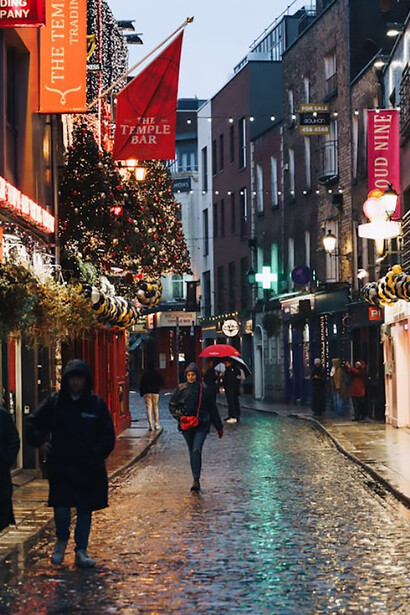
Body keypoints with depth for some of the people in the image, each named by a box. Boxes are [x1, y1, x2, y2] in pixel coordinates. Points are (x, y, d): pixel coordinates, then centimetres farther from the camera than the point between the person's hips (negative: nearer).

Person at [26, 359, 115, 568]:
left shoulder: (96, 404, 1)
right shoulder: (54, 403, 2)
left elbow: (108, 435, 5)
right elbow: (33, 423, 12)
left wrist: (96, 455, -9)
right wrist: (40, 442, -3)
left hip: (89, 469, 1)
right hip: (61, 466, -1)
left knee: (85, 509, 6)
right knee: (61, 505, -10)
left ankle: (81, 550, 18)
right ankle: (61, 541, 16)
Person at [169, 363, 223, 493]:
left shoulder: (203, 389, 1)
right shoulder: (181, 388, 4)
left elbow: (212, 408, 8)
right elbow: (172, 405, 9)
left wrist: (219, 427, 12)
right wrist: (180, 416, -10)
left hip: (201, 425, -2)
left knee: (196, 450, -17)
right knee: (192, 452, 9)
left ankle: (196, 480, -21)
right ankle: (196, 480, 18)